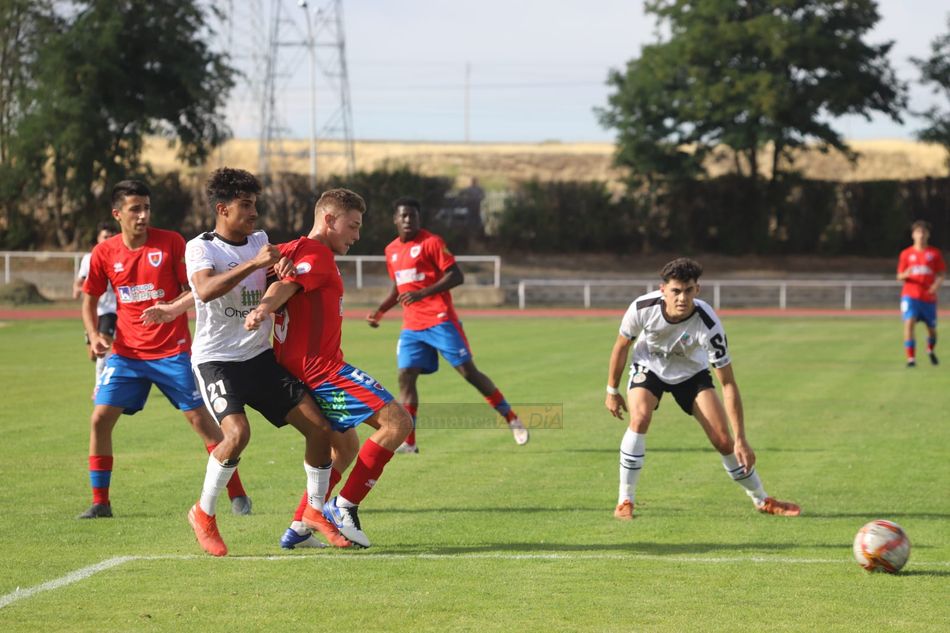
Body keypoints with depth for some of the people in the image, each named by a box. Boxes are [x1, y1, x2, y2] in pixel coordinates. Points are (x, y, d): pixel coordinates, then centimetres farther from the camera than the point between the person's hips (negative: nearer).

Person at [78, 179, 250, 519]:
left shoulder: (171, 242, -6)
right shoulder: (104, 253, 0)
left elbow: (195, 289, -3)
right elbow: (89, 299, 12)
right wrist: (93, 335, -5)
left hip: (172, 350, -3)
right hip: (126, 351, 3)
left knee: (199, 416, -3)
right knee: (100, 418, -6)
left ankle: (237, 494, 7)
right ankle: (100, 502, 6)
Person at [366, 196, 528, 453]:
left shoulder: (431, 242, -7)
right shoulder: (391, 250, 14)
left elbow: (456, 276, -13)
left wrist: (422, 293, -22)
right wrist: (380, 311, 16)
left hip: (440, 320, -6)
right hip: (411, 326, 6)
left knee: (468, 371, -6)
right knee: (405, 376, -6)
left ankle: (512, 419, 4)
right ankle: (408, 441, -4)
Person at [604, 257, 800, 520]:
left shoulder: (708, 324, -35)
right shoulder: (642, 308, -32)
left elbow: (728, 384, -30)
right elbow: (622, 345, -10)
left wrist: (740, 439, -31)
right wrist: (612, 390, 0)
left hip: (691, 372, 0)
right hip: (649, 367, 0)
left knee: (723, 440, -8)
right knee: (639, 418, -28)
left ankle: (762, 501, 14)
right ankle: (625, 502, -17)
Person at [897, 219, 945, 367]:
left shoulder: (935, 253, 6)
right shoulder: (906, 254, 6)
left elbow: (942, 273, 5)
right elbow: (900, 276, 8)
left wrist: (937, 284, -17)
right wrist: (905, 275, -16)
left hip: (929, 297, 1)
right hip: (910, 295, -1)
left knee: (932, 328, 9)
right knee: (909, 322, -21)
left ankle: (930, 350, 41)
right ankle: (911, 358, -19)